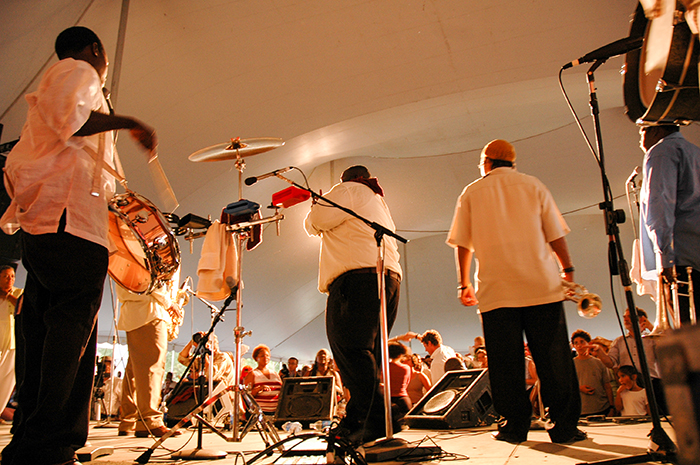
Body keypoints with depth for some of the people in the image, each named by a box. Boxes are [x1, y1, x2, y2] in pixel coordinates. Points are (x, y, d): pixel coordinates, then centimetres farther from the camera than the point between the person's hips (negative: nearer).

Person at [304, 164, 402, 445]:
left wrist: (316, 205, 26)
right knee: (365, 354, 7)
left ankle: (377, 419, -21)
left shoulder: (348, 190, 7)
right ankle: (354, 422, 9)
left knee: (350, 349, -15)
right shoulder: (380, 204, 34)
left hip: (358, 277, -10)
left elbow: (314, 224, 2)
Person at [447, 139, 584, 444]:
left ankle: (515, 425, 10)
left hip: (496, 291, 0)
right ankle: (564, 426, 8)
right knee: (553, 358, 5)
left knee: (506, 362, 5)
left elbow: (462, 244, 7)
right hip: (542, 287, 1)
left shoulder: (471, 193, 9)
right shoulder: (533, 186, 10)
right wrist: (568, 270, 15)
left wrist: (464, 284, 14)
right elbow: (555, 235, 6)